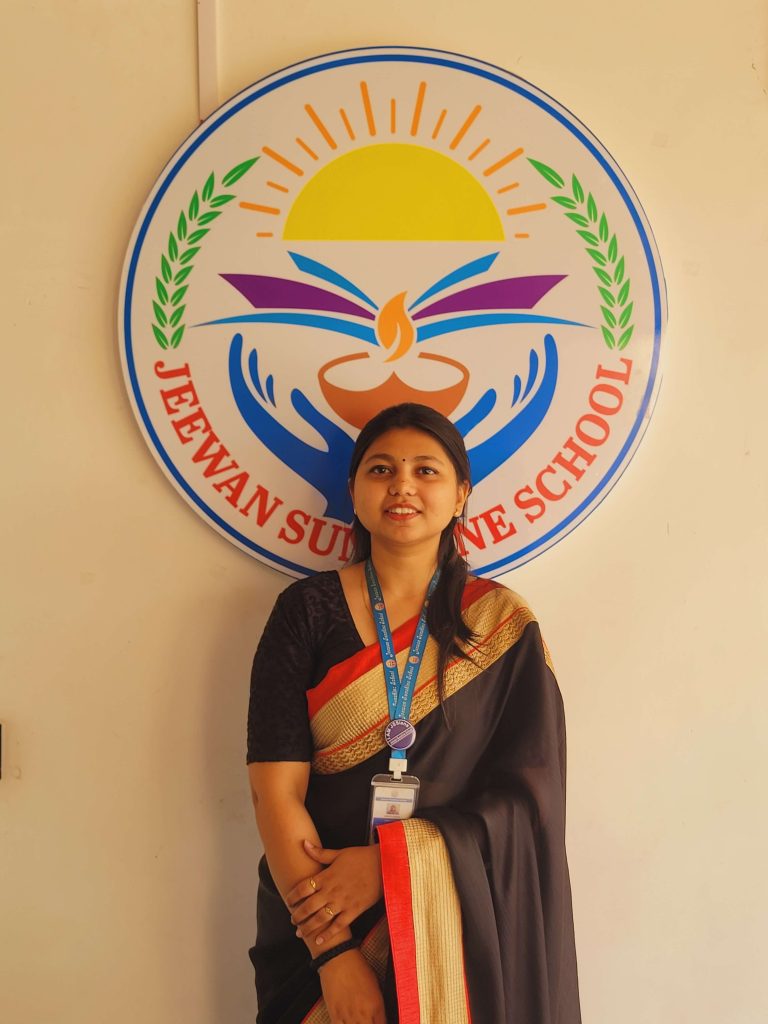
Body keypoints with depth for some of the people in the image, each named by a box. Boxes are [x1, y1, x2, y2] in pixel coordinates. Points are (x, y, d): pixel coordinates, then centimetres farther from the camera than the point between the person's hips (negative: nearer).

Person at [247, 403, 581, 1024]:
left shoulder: (504, 623, -2)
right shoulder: (307, 611, -4)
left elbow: (527, 793, -6)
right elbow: (276, 790, -9)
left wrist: (389, 863, -16)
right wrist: (333, 951, -16)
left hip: (462, 927, 0)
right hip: (317, 916, 0)